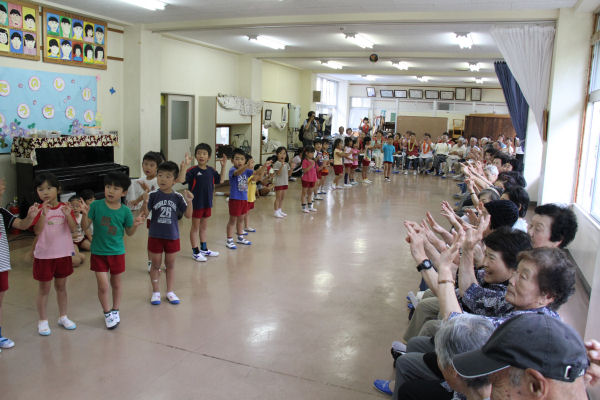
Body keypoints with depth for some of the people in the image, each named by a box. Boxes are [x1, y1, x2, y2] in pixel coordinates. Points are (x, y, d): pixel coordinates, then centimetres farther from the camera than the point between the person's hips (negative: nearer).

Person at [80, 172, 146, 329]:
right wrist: (85, 214, -25)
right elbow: (85, 227, -8)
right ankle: (107, 313, 23)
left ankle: (115, 311, 37)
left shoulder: (125, 211, -7)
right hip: (98, 252, -1)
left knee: (116, 284, 16)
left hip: (117, 252, 1)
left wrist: (136, 224, -18)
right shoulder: (96, 205, -10)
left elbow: (129, 233, 1)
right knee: (103, 286, 0)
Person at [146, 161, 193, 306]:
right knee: (156, 265, 12)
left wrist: (189, 201, -21)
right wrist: (145, 202, -32)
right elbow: (146, 213, -15)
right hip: (155, 236, -1)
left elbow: (188, 215, -6)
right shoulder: (153, 195, -10)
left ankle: (170, 292, 29)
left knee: (170, 264, 15)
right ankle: (156, 292, 27)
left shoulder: (178, 197, -6)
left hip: (172, 236, 1)